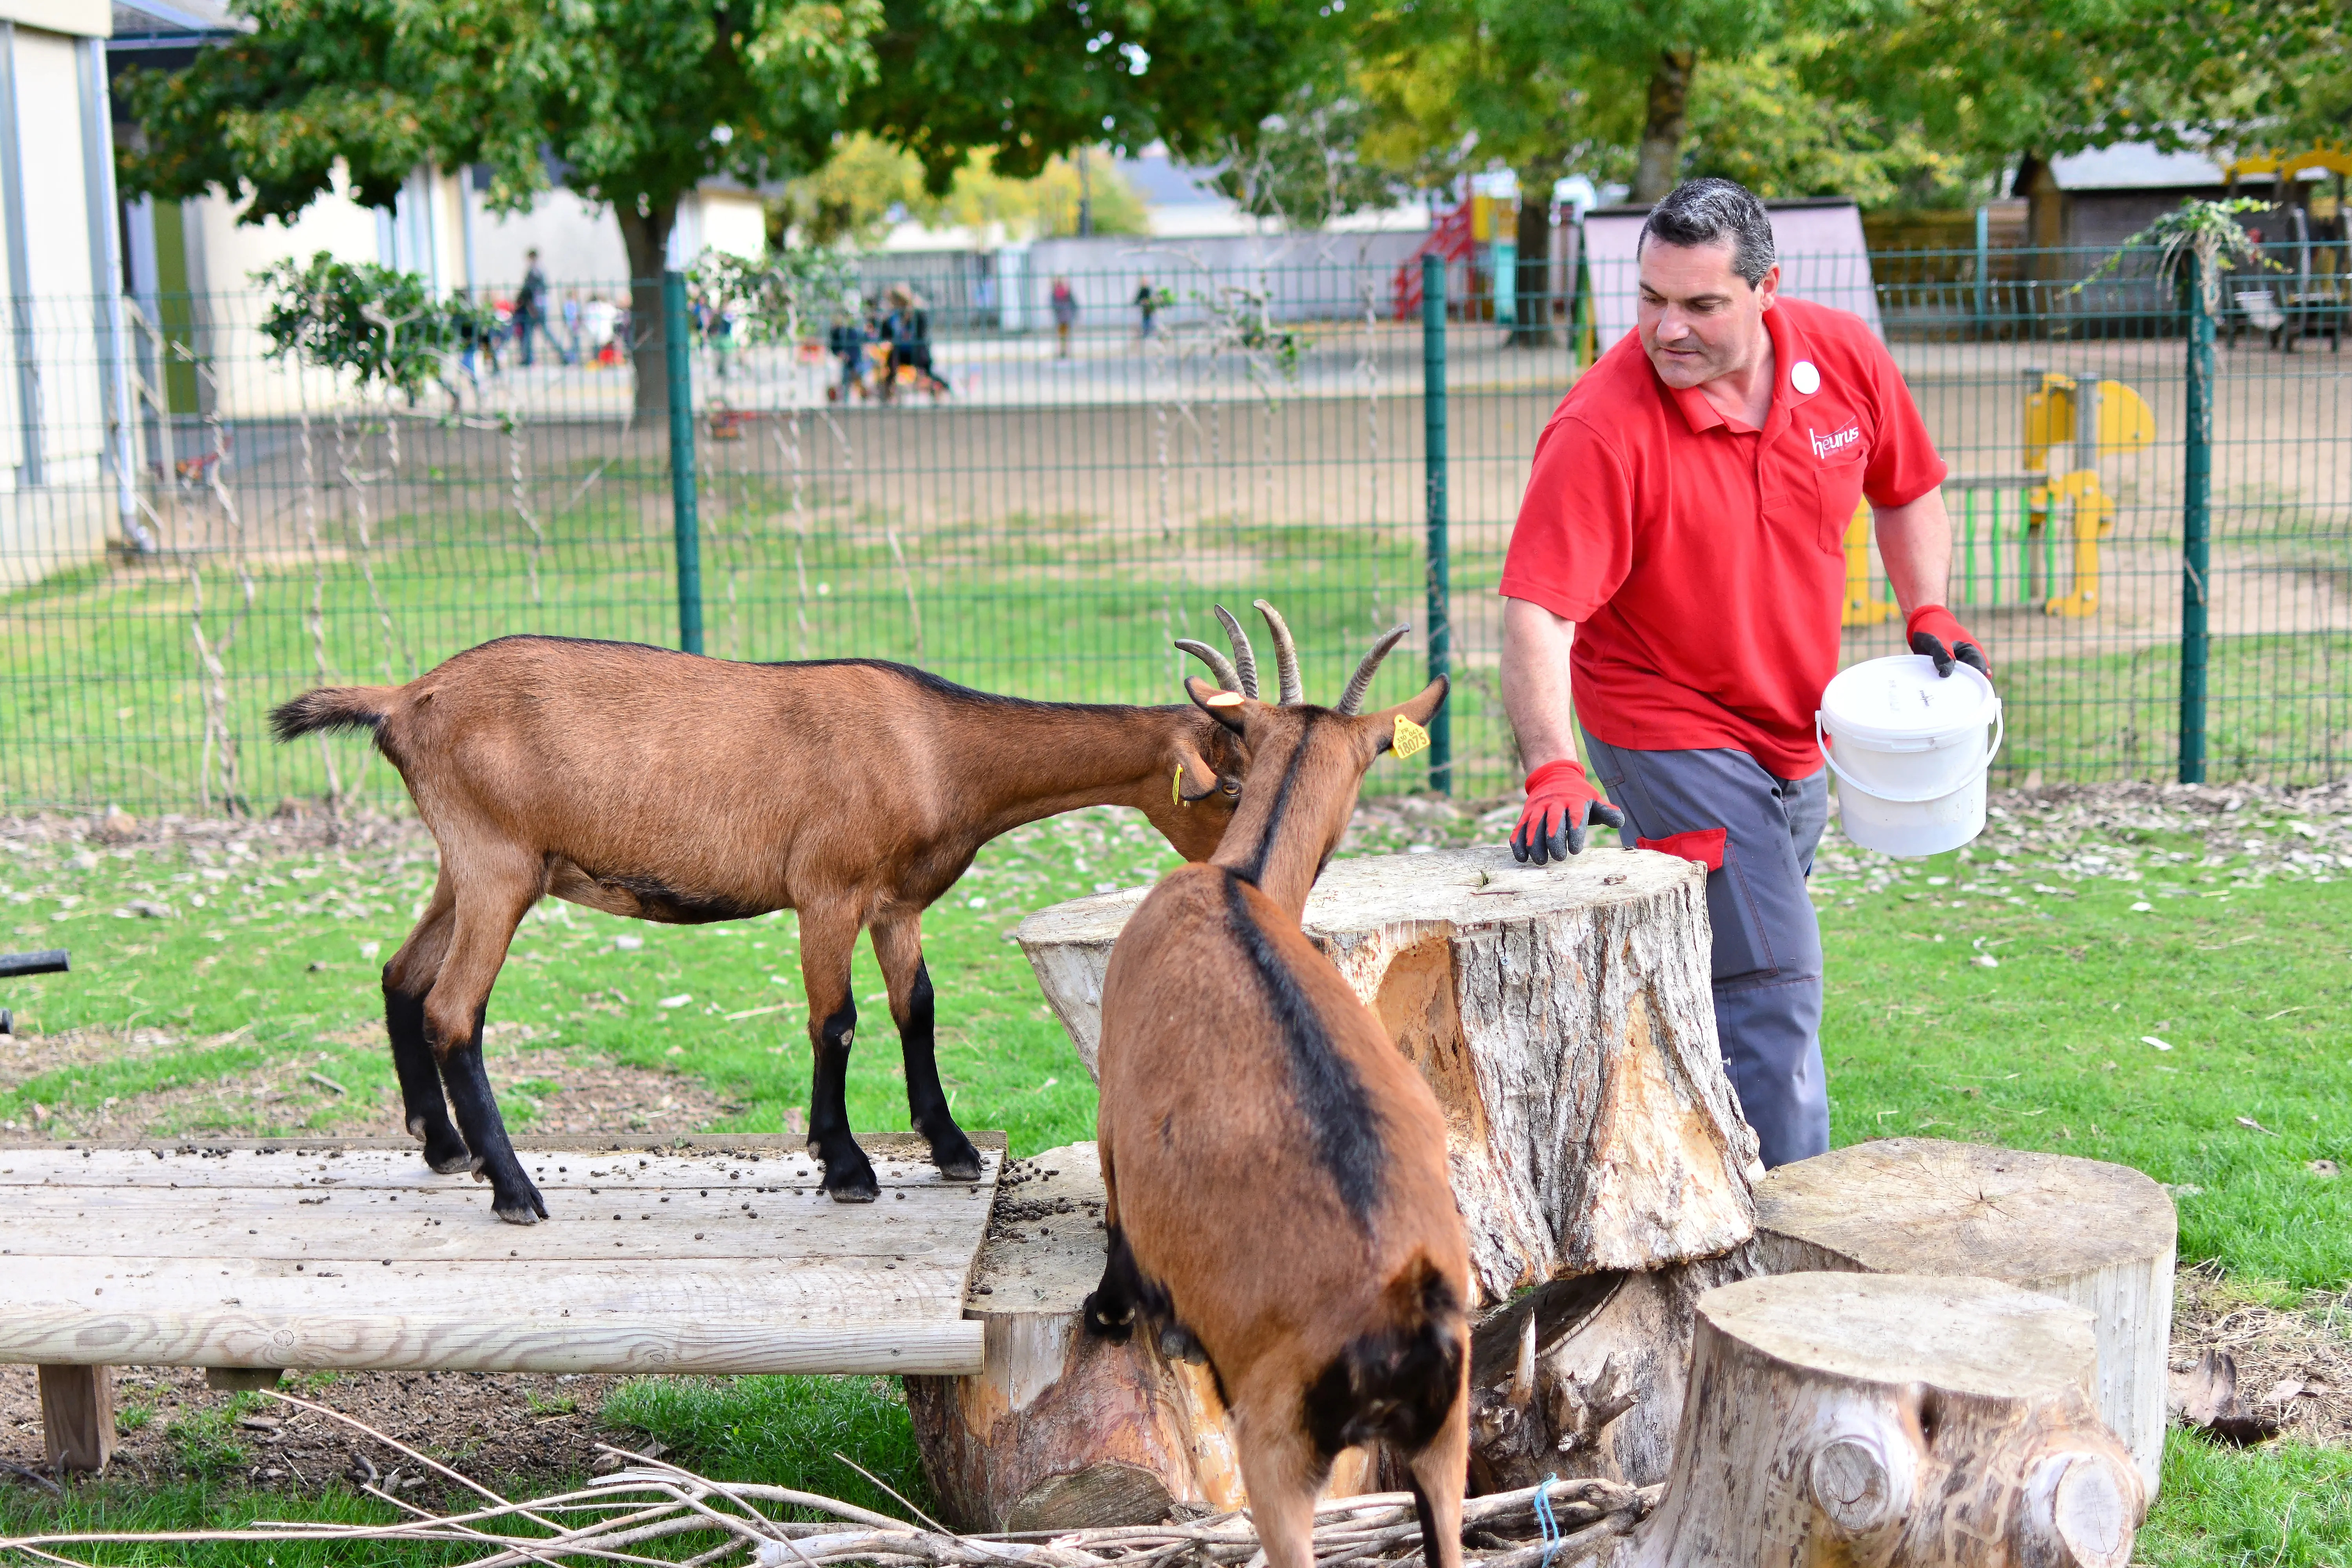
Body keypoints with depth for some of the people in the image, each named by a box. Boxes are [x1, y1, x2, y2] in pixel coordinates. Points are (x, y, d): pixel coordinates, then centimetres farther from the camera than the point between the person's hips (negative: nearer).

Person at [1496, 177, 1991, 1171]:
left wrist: (1925, 609, -2)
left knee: (1713, 987, 19)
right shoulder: (1601, 429, -24)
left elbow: (1907, 491, 12)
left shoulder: (1843, 357, -6)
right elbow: (1537, 610, -30)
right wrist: (1552, 768, -41)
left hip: (1796, 729, 6)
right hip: (1670, 735, -6)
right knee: (1773, 988, -11)